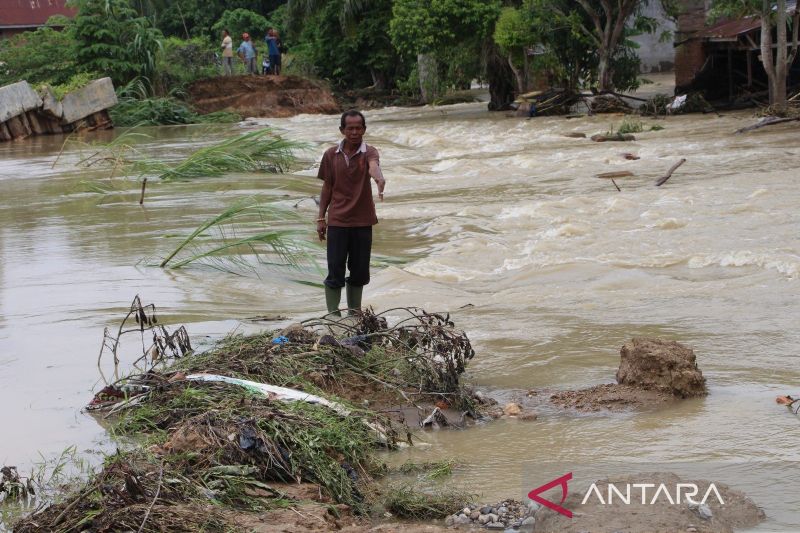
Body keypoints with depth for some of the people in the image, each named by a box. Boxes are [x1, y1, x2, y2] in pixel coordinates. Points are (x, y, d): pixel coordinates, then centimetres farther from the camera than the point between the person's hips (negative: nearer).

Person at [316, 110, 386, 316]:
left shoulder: (368, 152, -6)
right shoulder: (331, 155, 1)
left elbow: (373, 165, -31)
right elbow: (327, 187, 9)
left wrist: (378, 177, -54)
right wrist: (321, 218, 6)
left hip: (362, 221, 0)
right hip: (337, 220, 0)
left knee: (359, 271, 8)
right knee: (335, 271, -1)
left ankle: (354, 313, 22)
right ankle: (333, 315, 6)